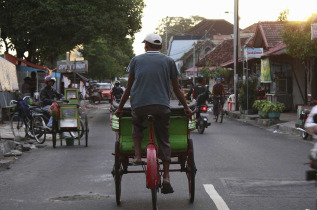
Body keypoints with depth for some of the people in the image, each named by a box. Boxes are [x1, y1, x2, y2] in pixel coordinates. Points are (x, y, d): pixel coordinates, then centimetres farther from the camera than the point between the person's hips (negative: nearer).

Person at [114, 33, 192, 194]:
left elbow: (129, 87, 15)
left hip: (139, 105, 1)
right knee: (164, 141, 5)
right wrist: (186, 108, 23)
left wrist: (120, 108, 23)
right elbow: (176, 89, 14)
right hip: (161, 105, 0)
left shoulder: (136, 60, 12)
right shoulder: (168, 61, 12)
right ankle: (166, 178, -3)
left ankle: (138, 155, 9)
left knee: (137, 126, 30)